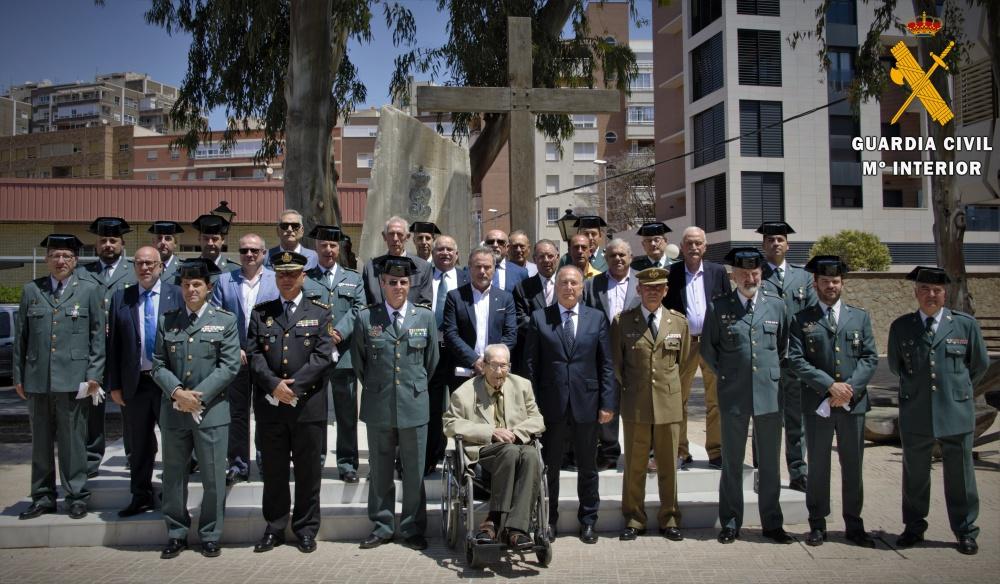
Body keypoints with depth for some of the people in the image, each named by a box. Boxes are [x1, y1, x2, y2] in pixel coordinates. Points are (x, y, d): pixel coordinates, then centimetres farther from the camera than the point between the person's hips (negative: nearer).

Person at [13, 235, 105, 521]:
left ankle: (77, 497, 12)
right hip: (37, 380, 3)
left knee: (73, 441, 2)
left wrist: (94, 375, -5)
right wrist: (18, 376, 8)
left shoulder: (90, 290, 4)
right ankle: (43, 497, 22)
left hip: (74, 379, -3)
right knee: (41, 443, 11)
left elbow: (98, 336, 2)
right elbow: (20, 336, 12)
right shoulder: (31, 290, 10)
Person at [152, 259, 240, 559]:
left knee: (213, 478, 3)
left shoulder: (226, 320, 1)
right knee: (174, 476, 11)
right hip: (173, 410, 3)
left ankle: (210, 536, 17)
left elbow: (230, 366, -6)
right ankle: (176, 534, 25)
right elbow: (158, 364, 6)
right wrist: (177, 392, -11)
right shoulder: (167, 321, 10)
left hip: (211, 410, -3)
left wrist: (199, 396, -14)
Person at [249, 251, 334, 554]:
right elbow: (254, 355, 2)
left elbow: (323, 356, -5)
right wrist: (274, 384, -14)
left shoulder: (320, 313, 4)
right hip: (269, 405, 2)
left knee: (308, 471, 6)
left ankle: (306, 529, 19)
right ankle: (274, 528, 23)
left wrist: (293, 385, -14)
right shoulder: (260, 313, 10)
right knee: (273, 471, 10)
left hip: (308, 404, -2)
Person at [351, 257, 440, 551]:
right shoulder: (366, 317, 0)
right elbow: (358, 361, 9)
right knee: (380, 470, 10)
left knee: (414, 471, 7)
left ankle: (413, 529, 19)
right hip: (378, 405, 0)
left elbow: (432, 359, 10)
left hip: (414, 404, 0)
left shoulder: (425, 316, 2)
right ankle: (382, 527, 24)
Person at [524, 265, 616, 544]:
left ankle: (588, 521, 27)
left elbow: (606, 364, 3)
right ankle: (548, 520, 25)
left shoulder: (597, 318, 5)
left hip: (586, 404, 1)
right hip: (551, 405, -1)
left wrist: (608, 403, -3)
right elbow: (531, 364, 1)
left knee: (588, 468, 12)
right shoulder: (539, 318, 2)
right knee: (548, 467, 10)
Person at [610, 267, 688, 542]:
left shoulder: (679, 322, 6)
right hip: (635, 405, -1)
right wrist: (626, 391, 8)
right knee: (634, 466, 5)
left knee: (668, 467, 8)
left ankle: (669, 520, 21)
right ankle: (634, 520, 17)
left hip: (669, 403, 1)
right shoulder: (622, 321, 0)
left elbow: (683, 360, 16)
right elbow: (616, 362, 7)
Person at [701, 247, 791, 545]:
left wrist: (773, 371, 9)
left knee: (770, 463, 10)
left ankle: (772, 523, 23)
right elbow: (707, 348, 7)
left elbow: (784, 345, 15)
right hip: (733, 394, -1)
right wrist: (724, 374, 3)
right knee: (732, 463, 8)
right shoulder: (718, 307, -1)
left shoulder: (776, 305, 4)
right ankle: (730, 523, 20)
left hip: (769, 393, 2)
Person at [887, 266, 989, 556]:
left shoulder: (965, 324, 0)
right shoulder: (901, 326, 1)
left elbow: (980, 363, 13)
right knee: (915, 474, 11)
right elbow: (895, 365, 15)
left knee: (960, 474, 8)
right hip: (915, 413, 1)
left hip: (956, 412, -1)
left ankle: (965, 532, 22)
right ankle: (913, 528, 25)